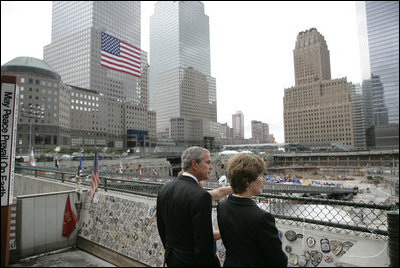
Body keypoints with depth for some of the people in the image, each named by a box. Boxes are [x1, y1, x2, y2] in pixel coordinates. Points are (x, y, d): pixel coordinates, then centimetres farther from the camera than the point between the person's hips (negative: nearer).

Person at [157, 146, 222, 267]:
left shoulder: (165, 189, -2)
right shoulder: (201, 196, -25)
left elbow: (161, 229, 8)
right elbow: (203, 243, -24)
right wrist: (214, 263, -11)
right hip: (192, 261, -6)